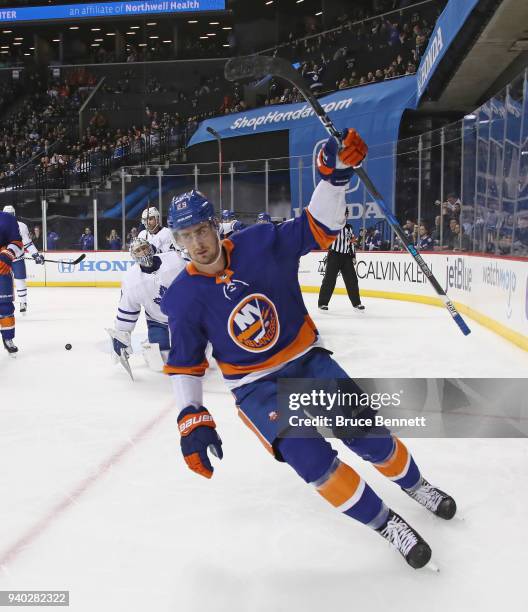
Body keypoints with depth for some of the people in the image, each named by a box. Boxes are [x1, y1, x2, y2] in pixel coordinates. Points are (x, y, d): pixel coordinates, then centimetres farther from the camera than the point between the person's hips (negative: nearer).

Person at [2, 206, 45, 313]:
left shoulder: (21, 226, -4)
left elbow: (28, 243, -3)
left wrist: (35, 255, -11)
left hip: (17, 259, -2)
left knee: (20, 281, -3)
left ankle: (23, 302, 8)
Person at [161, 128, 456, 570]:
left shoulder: (260, 243, -13)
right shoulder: (184, 298, -11)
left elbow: (320, 227, -9)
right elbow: (184, 364, -2)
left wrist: (335, 176, -24)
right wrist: (191, 418, -10)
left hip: (307, 360, 1)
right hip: (255, 386, -1)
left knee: (368, 435, -1)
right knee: (311, 458, -20)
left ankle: (413, 483, 32)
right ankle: (384, 522, 2)